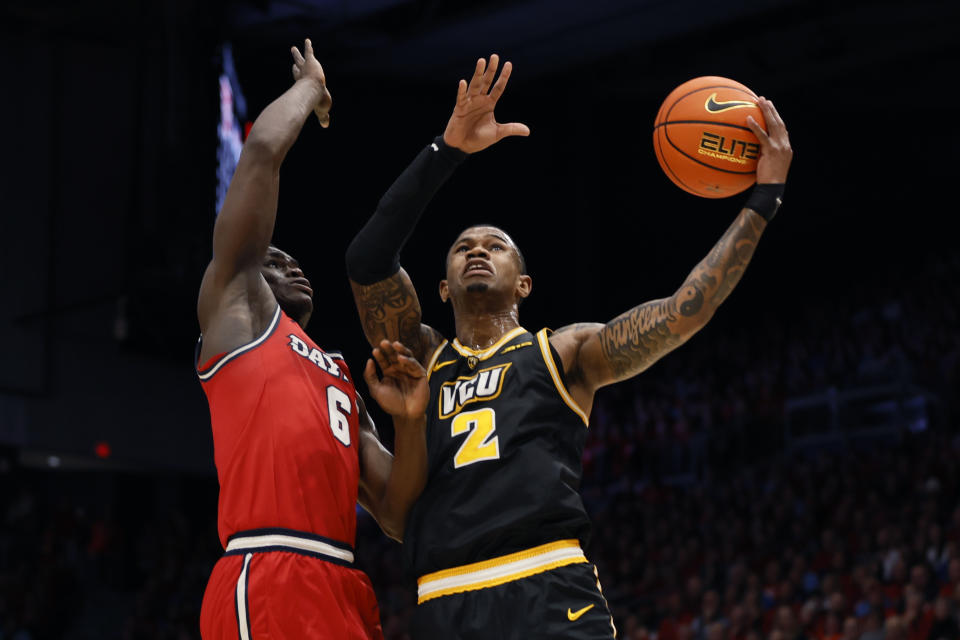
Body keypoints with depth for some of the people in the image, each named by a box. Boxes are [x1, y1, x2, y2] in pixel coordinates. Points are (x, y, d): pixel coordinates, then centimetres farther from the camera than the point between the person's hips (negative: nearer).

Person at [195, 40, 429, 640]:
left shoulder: (342, 384, 32)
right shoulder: (236, 308, 14)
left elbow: (400, 517, 22)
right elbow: (262, 152, 6)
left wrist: (412, 423, 6)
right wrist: (310, 86, 24)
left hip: (344, 590, 8)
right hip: (267, 587, -8)